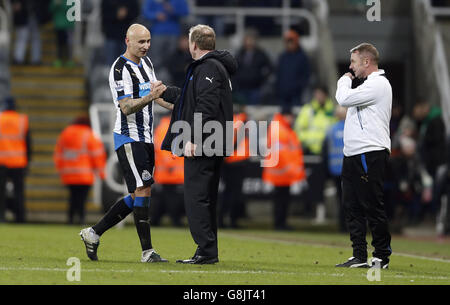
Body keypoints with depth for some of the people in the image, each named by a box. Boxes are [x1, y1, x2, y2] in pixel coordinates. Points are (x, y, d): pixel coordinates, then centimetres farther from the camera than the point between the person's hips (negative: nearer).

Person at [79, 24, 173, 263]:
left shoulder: (146, 62, 13)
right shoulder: (120, 69, -15)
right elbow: (126, 107, -23)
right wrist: (150, 97, -36)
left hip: (145, 139, 9)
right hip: (128, 138, -9)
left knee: (137, 197, 9)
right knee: (142, 191, -15)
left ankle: (93, 234, 18)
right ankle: (147, 251, -14)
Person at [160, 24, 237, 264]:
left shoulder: (208, 68, -12)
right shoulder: (213, 66, 21)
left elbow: (206, 108, -22)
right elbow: (189, 98, 35)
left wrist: (192, 139, -25)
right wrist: (163, 92, 46)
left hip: (202, 145, -11)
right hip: (212, 146, 11)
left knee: (195, 198, -11)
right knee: (205, 200, 13)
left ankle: (206, 251, -13)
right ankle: (208, 252, 15)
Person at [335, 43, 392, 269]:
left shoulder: (378, 84, -11)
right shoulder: (369, 84, 22)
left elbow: (344, 99, -16)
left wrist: (344, 81, 0)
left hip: (371, 154, -10)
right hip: (353, 155, 10)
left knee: (373, 207, -8)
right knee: (352, 207, 8)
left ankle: (382, 256, -3)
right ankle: (359, 256, 11)